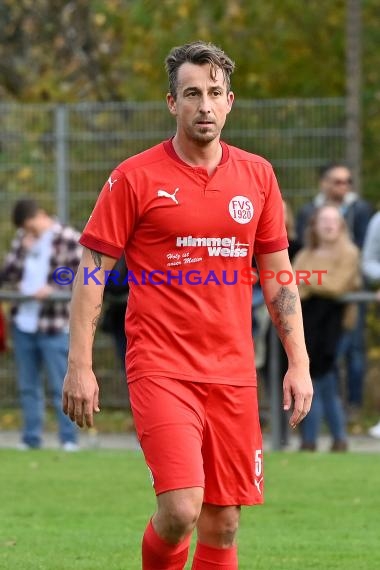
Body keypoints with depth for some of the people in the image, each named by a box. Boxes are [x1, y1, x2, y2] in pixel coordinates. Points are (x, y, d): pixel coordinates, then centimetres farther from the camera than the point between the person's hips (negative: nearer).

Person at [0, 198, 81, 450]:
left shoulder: (70, 239, -3)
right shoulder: (22, 238, 12)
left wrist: (53, 288, -20)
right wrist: (24, 251, -8)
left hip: (54, 326, -6)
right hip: (24, 323, 6)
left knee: (61, 387, -3)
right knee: (28, 386, 10)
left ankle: (69, 440, 1)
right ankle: (31, 438, 15)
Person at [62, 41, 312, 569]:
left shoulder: (257, 175, 8)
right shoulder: (135, 178, -3)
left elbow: (278, 275, 15)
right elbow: (92, 271, -1)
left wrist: (299, 363, 8)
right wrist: (79, 365, -8)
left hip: (233, 373, 4)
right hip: (160, 367, -4)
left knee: (223, 524, 4)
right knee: (181, 509, -19)